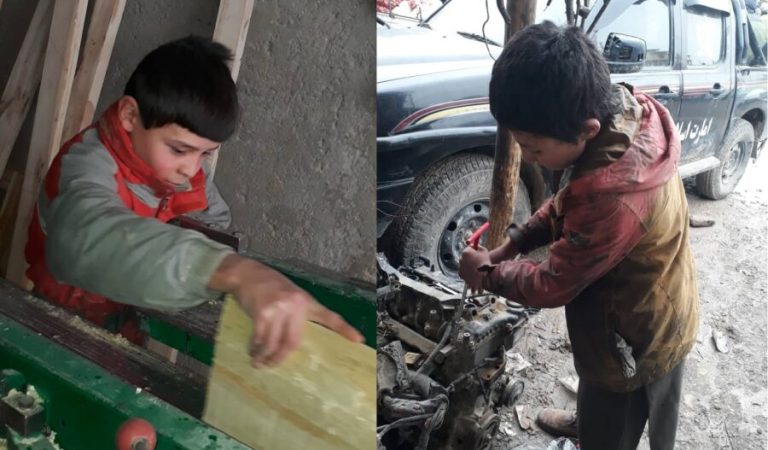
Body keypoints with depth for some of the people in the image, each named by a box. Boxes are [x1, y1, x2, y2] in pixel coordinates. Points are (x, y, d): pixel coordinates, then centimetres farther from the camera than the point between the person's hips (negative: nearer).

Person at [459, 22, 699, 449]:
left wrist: (487, 273, -10)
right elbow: (568, 200, 2)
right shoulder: (625, 118, -16)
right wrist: (513, 243, -6)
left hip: (635, 340, -8)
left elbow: (552, 285, -26)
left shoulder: (614, 199, -43)